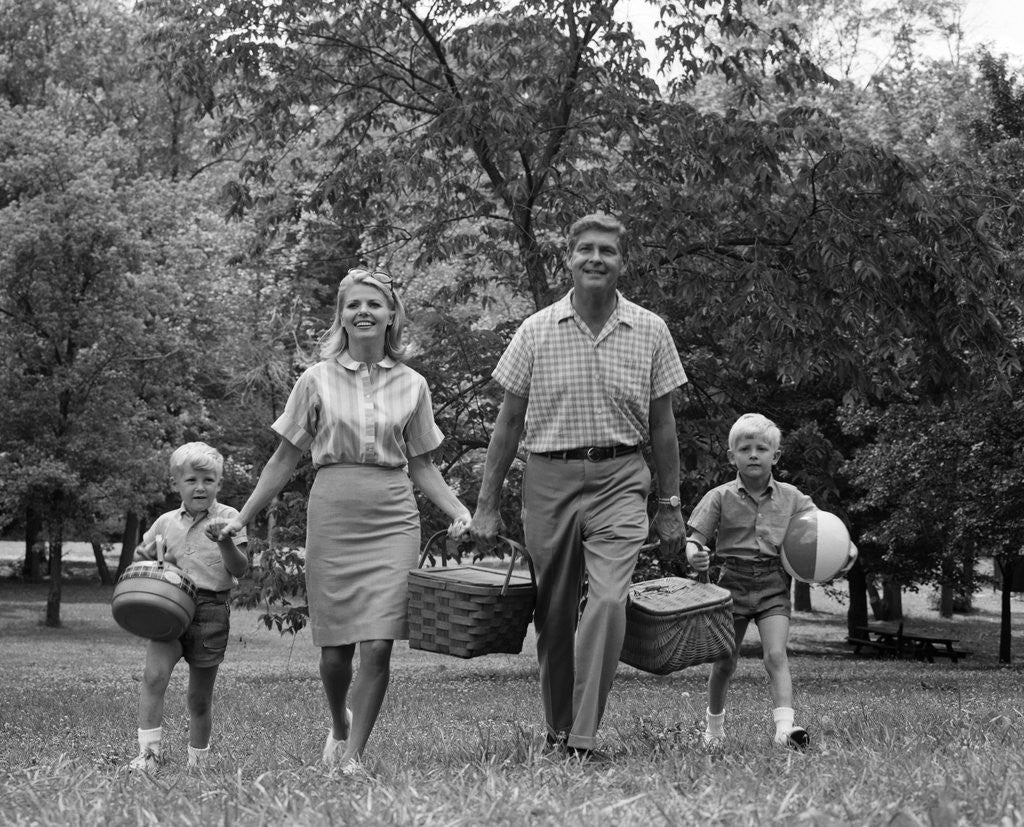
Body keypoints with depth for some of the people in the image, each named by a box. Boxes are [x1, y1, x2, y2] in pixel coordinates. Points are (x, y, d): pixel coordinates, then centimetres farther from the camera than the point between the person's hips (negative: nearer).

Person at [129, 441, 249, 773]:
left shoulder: (228, 518, 3)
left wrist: (225, 541, -19)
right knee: (154, 674, -21)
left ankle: (197, 762, 22)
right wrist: (147, 555, 3)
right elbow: (140, 556, 26)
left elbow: (240, 569, -3)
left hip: (211, 611, -1)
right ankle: (149, 751, -17)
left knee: (200, 696, 6)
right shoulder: (165, 522, 11)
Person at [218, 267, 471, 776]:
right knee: (336, 648, 3)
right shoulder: (318, 380, 4)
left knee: (378, 645, -9)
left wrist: (459, 511, -2)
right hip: (332, 518, -1)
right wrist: (243, 518, 8)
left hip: (392, 519, 1)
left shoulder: (412, 386, 9)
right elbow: (285, 459, 9)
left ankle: (352, 755, 5)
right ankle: (339, 725, 34)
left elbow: (422, 466, 13)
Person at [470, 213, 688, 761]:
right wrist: (486, 506, 5)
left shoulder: (649, 332, 4)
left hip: (620, 479, -1)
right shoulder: (536, 331, 2)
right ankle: (557, 731, 24)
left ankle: (583, 737, -14)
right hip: (550, 479, 1)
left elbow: (661, 426, 10)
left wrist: (670, 505, 11)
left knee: (609, 601, -18)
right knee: (554, 614, 7)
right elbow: (508, 422, 7)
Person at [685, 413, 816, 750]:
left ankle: (785, 726, -25)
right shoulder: (721, 497, -2)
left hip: (774, 585, 0)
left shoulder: (791, 497, 3)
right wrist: (694, 555, -29)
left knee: (776, 655, -17)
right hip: (734, 582, 0)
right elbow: (694, 537, -6)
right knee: (724, 662, 10)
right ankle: (714, 725, 32)